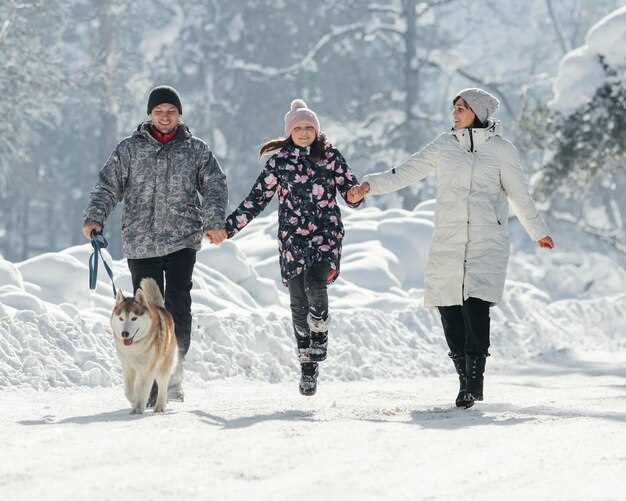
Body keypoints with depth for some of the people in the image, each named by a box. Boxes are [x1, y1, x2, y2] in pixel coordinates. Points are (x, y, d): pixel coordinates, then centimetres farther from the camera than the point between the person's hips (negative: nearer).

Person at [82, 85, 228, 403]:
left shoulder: (196, 150, 10)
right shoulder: (129, 149, 9)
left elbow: (214, 186, 4)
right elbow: (108, 186, 5)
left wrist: (214, 221, -13)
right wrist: (94, 218, -11)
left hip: (182, 240, -1)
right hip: (140, 242, 1)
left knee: (178, 303, -15)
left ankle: (174, 375, -10)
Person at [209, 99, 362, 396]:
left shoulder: (331, 157, 4)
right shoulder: (278, 162, 7)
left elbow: (351, 190, 1)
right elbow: (256, 199, 10)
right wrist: (227, 228, 6)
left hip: (326, 234, -2)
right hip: (292, 238, 2)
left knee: (315, 283, -26)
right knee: (298, 303, 0)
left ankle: (320, 333, 2)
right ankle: (307, 367, 9)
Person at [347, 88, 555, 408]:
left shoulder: (501, 150, 4)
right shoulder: (444, 146, 11)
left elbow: (519, 195, 13)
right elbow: (407, 172, 12)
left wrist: (538, 232, 19)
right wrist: (370, 185, 2)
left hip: (487, 243, -3)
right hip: (447, 243, 3)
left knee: (476, 306, -18)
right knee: (449, 309, -1)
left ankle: (475, 379, -14)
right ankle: (466, 378, 11)